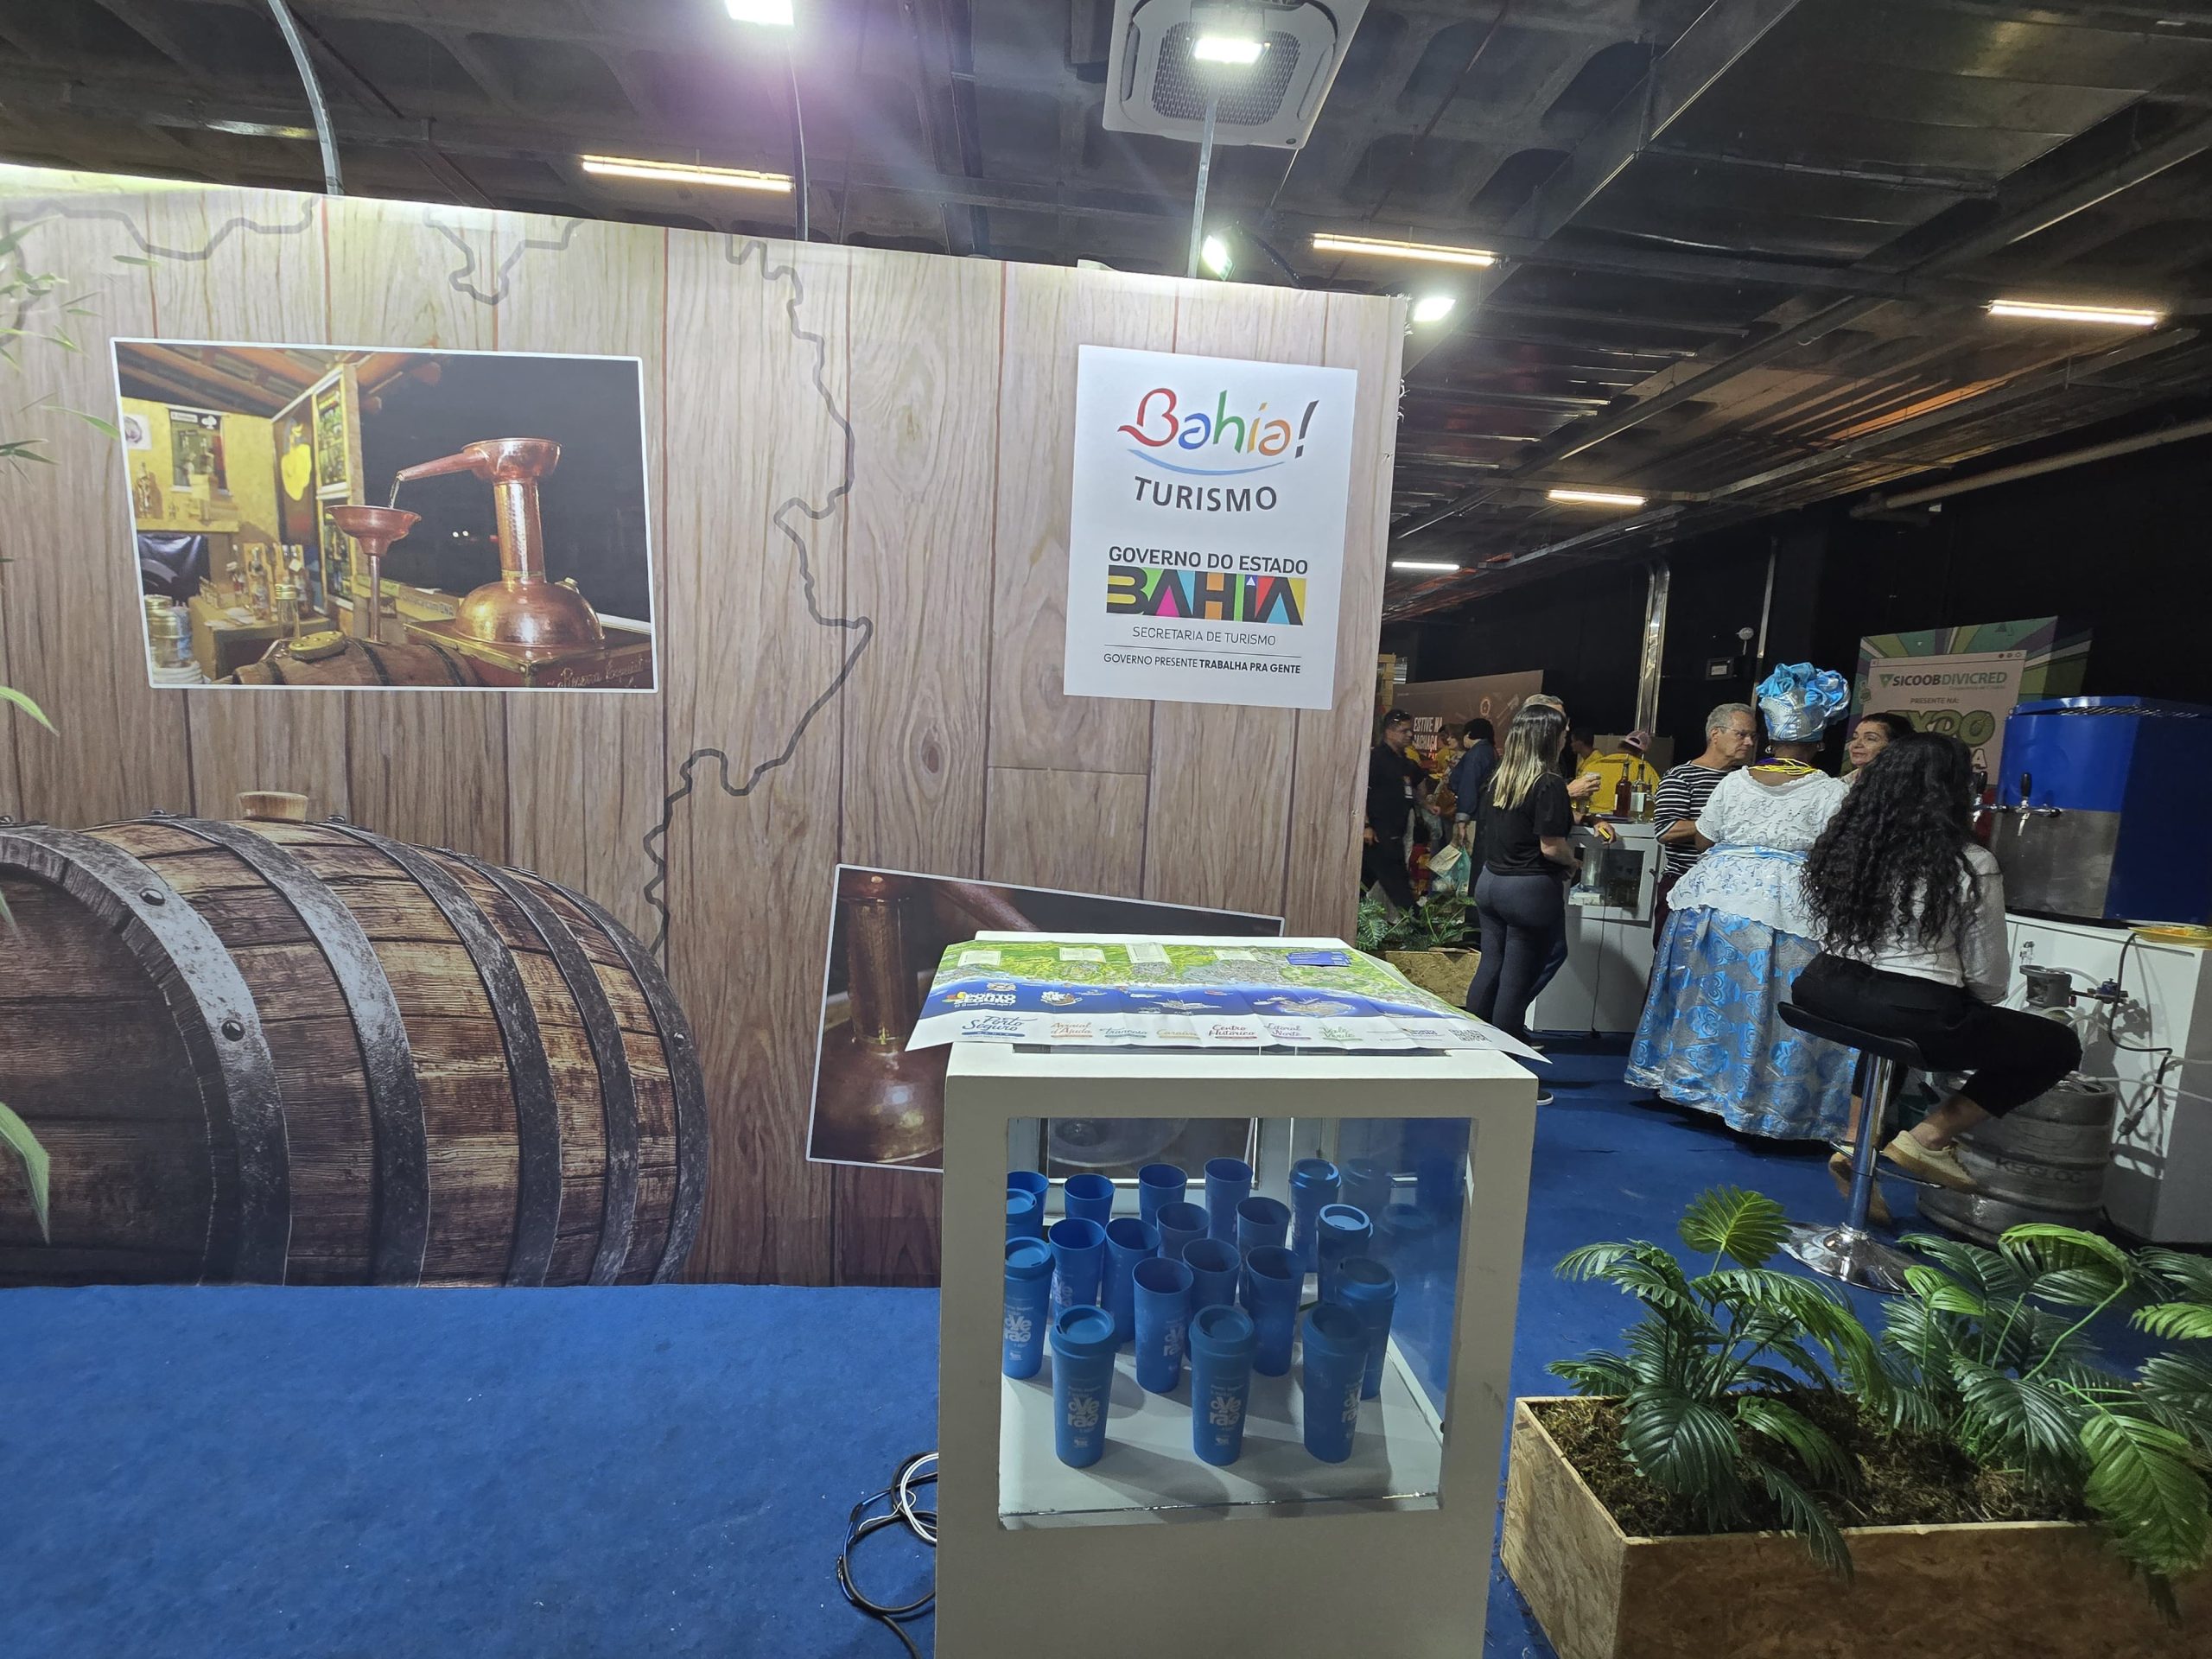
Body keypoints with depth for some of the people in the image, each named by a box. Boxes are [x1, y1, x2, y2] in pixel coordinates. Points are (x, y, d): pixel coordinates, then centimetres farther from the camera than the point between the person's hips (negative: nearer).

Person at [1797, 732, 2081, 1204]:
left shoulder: (1838, 845, 3)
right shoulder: (1972, 867, -9)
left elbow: (1830, 935, 11)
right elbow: (1989, 980, -2)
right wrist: (1972, 1002, 20)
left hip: (1826, 995, 5)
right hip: (1919, 1018, -5)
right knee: (2058, 1045, 19)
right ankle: (1928, 1138, 9)